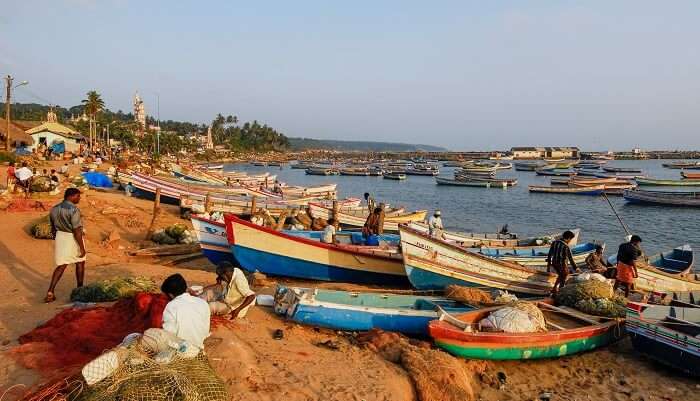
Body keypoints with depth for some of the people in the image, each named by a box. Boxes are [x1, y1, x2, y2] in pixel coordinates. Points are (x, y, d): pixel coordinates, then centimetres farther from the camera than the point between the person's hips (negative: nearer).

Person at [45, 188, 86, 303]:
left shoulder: (54, 209, 5)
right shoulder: (73, 209, -20)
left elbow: (53, 228, 13)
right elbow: (77, 230, -22)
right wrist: (82, 247, -17)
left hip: (60, 237, 6)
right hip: (73, 239, -6)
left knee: (60, 266, 10)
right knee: (80, 263, 16)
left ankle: (50, 292, -3)